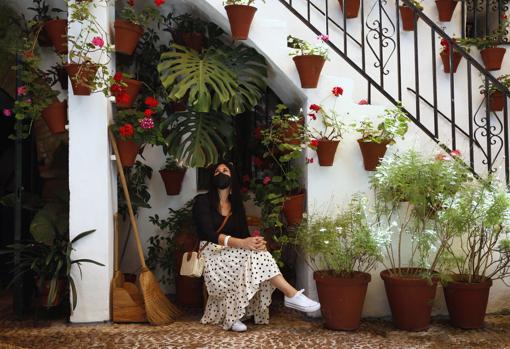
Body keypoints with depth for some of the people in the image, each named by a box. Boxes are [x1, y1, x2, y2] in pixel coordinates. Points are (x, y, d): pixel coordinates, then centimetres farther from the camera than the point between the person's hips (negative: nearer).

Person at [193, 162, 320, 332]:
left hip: (235, 254, 6)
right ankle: (292, 294, -36)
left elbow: (244, 235, 4)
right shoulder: (202, 201, -4)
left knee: (255, 249, -27)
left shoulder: (236, 205, 14)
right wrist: (242, 243, -32)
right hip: (212, 254, -6)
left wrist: (254, 241, -23)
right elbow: (209, 233, -19)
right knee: (253, 253, -30)